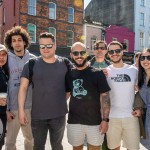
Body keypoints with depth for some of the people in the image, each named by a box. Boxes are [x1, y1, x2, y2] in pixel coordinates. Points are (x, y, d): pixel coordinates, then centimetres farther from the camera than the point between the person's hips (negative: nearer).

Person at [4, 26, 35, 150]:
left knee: (30, 138, 20)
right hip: (13, 108, -1)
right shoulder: (6, 59, -5)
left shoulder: (33, 59, 0)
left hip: (31, 106, 2)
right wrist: (6, 109, -9)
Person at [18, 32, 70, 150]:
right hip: (38, 115, -1)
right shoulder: (31, 64, -6)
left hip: (59, 114, 1)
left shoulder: (65, 63, -3)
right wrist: (21, 109, -9)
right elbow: (23, 87, -6)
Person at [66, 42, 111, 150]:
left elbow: (105, 96, -8)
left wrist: (105, 119, -12)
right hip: (74, 121, 3)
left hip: (95, 121, -2)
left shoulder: (97, 73, -7)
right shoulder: (69, 74, 3)